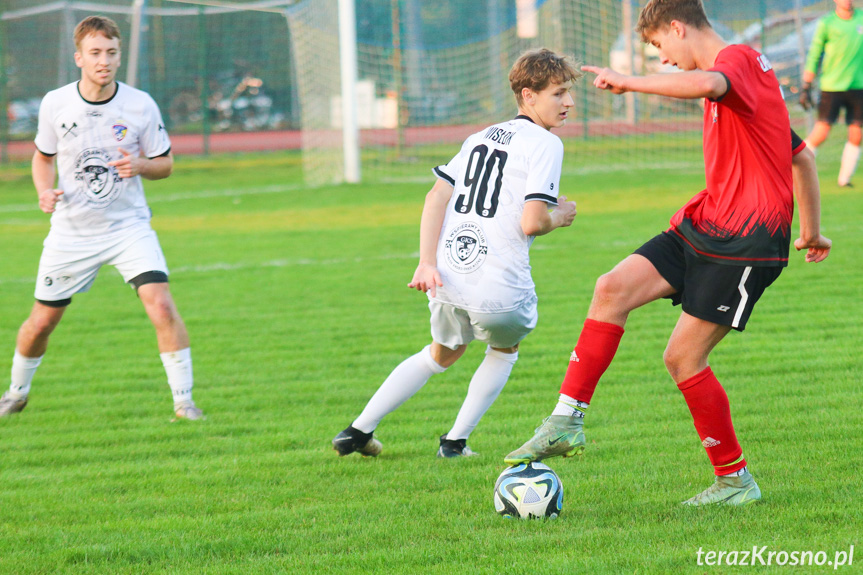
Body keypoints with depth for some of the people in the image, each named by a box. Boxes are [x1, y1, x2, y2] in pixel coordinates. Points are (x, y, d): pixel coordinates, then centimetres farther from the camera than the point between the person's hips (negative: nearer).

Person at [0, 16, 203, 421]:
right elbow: (42, 156, 10)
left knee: (161, 305, -20)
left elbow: (165, 164, 3)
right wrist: (45, 191, -10)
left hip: (129, 226, -1)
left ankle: (183, 401, -10)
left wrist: (141, 165, -20)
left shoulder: (141, 106, -9)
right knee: (42, 320, 9)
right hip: (71, 231, 1)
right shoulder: (55, 104, -6)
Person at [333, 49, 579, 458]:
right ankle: (455, 442, 24)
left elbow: (436, 198, 10)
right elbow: (531, 223, -14)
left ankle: (359, 431, 25)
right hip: (500, 288, -6)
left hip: (447, 281, 6)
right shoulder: (545, 144, -5)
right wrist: (559, 218, 8)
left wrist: (428, 262, 3)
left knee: (441, 355, 31)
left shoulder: (482, 136, 18)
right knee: (504, 351, 27)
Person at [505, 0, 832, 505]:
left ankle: (736, 481, 8)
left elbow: (707, 84, -40)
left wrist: (630, 82, -36)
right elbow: (802, 155, 27)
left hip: (746, 243, -9)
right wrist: (812, 230, 34)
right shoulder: (739, 71, 20)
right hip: (704, 224, 9)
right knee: (613, 288, -7)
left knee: (684, 356, -7)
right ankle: (568, 421, -8)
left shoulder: (738, 59, -11)